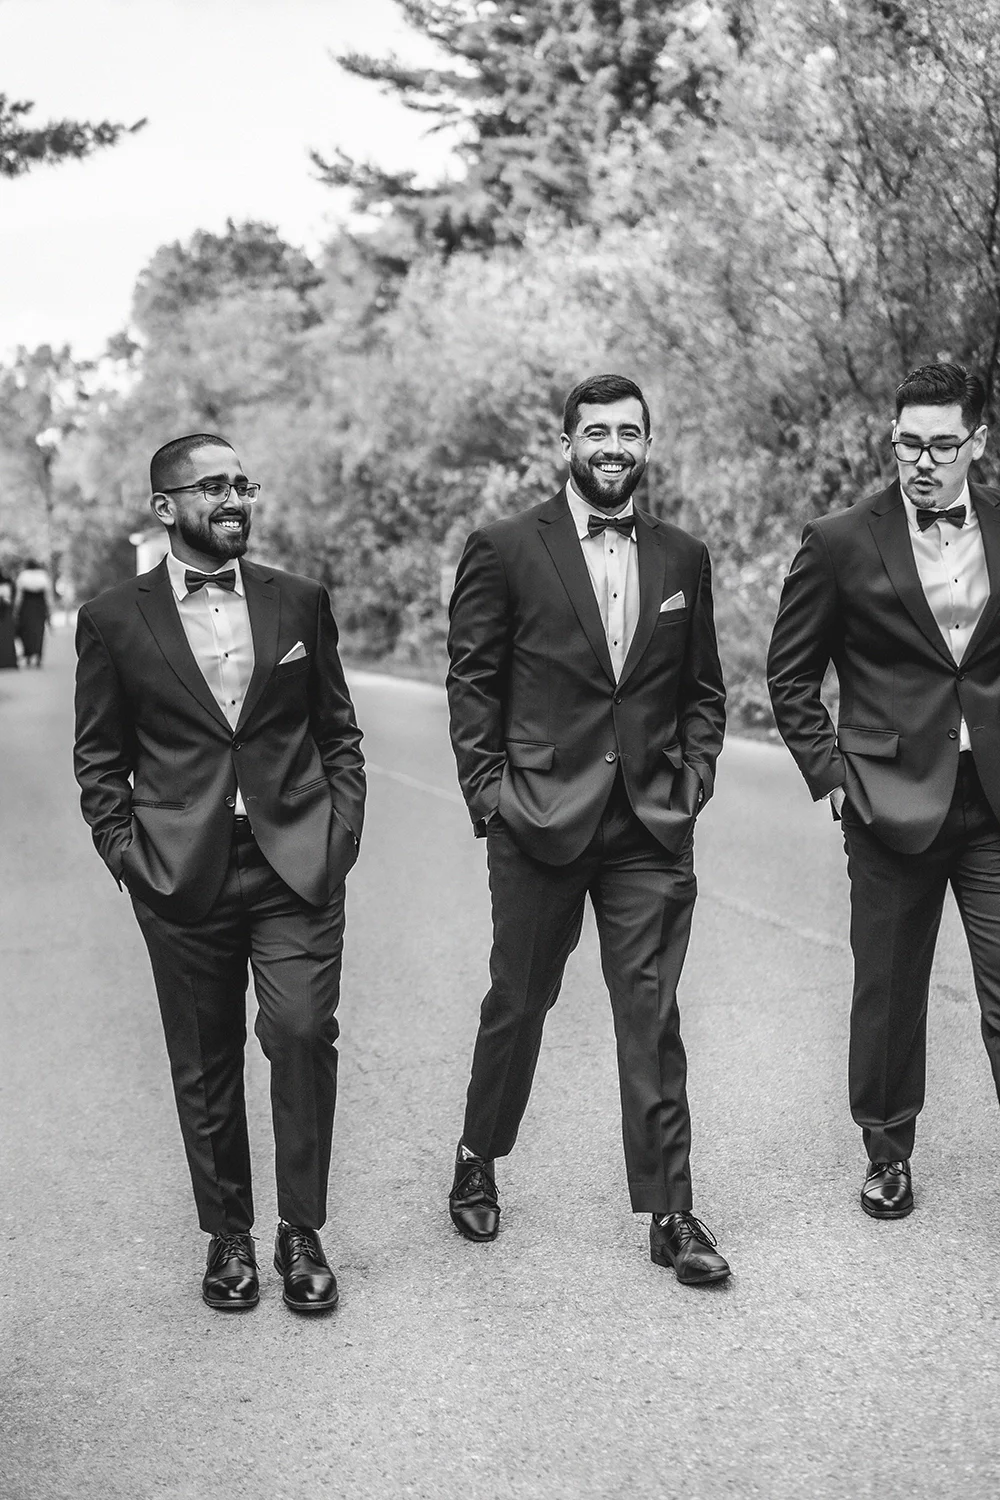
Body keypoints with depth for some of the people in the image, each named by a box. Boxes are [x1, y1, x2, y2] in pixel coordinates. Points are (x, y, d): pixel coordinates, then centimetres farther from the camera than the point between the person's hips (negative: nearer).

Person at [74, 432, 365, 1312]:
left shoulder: (299, 602, 8)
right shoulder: (115, 620, 4)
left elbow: (338, 733, 13)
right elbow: (100, 760, 8)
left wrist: (341, 834, 3)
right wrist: (129, 855, -2)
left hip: (297, 866, 0)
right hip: (183, 876, 0)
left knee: (303, 1032, -11)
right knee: (205, 1065, 7)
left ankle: (301, 1232, 6)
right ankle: (229, 1235, 23)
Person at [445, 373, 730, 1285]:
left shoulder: (683, 558, 10)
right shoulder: (505, 550, -1)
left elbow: (704, 689, 15)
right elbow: (472, 681, 0)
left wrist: (691, 782, 4)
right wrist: (489, 792, -6)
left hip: (651, 830, 2)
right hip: (539, 822, -2)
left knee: (652, 1018, 2)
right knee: (517, 1002, 11)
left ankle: (670, 1213, 10)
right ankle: (478, 1162, 33)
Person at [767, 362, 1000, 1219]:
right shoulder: (841, 544, -2)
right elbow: (790, 674, 5)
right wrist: (830, 771, -2)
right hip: (893, 797, -1)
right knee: (889, 989, 9)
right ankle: (888, 1153, 27)